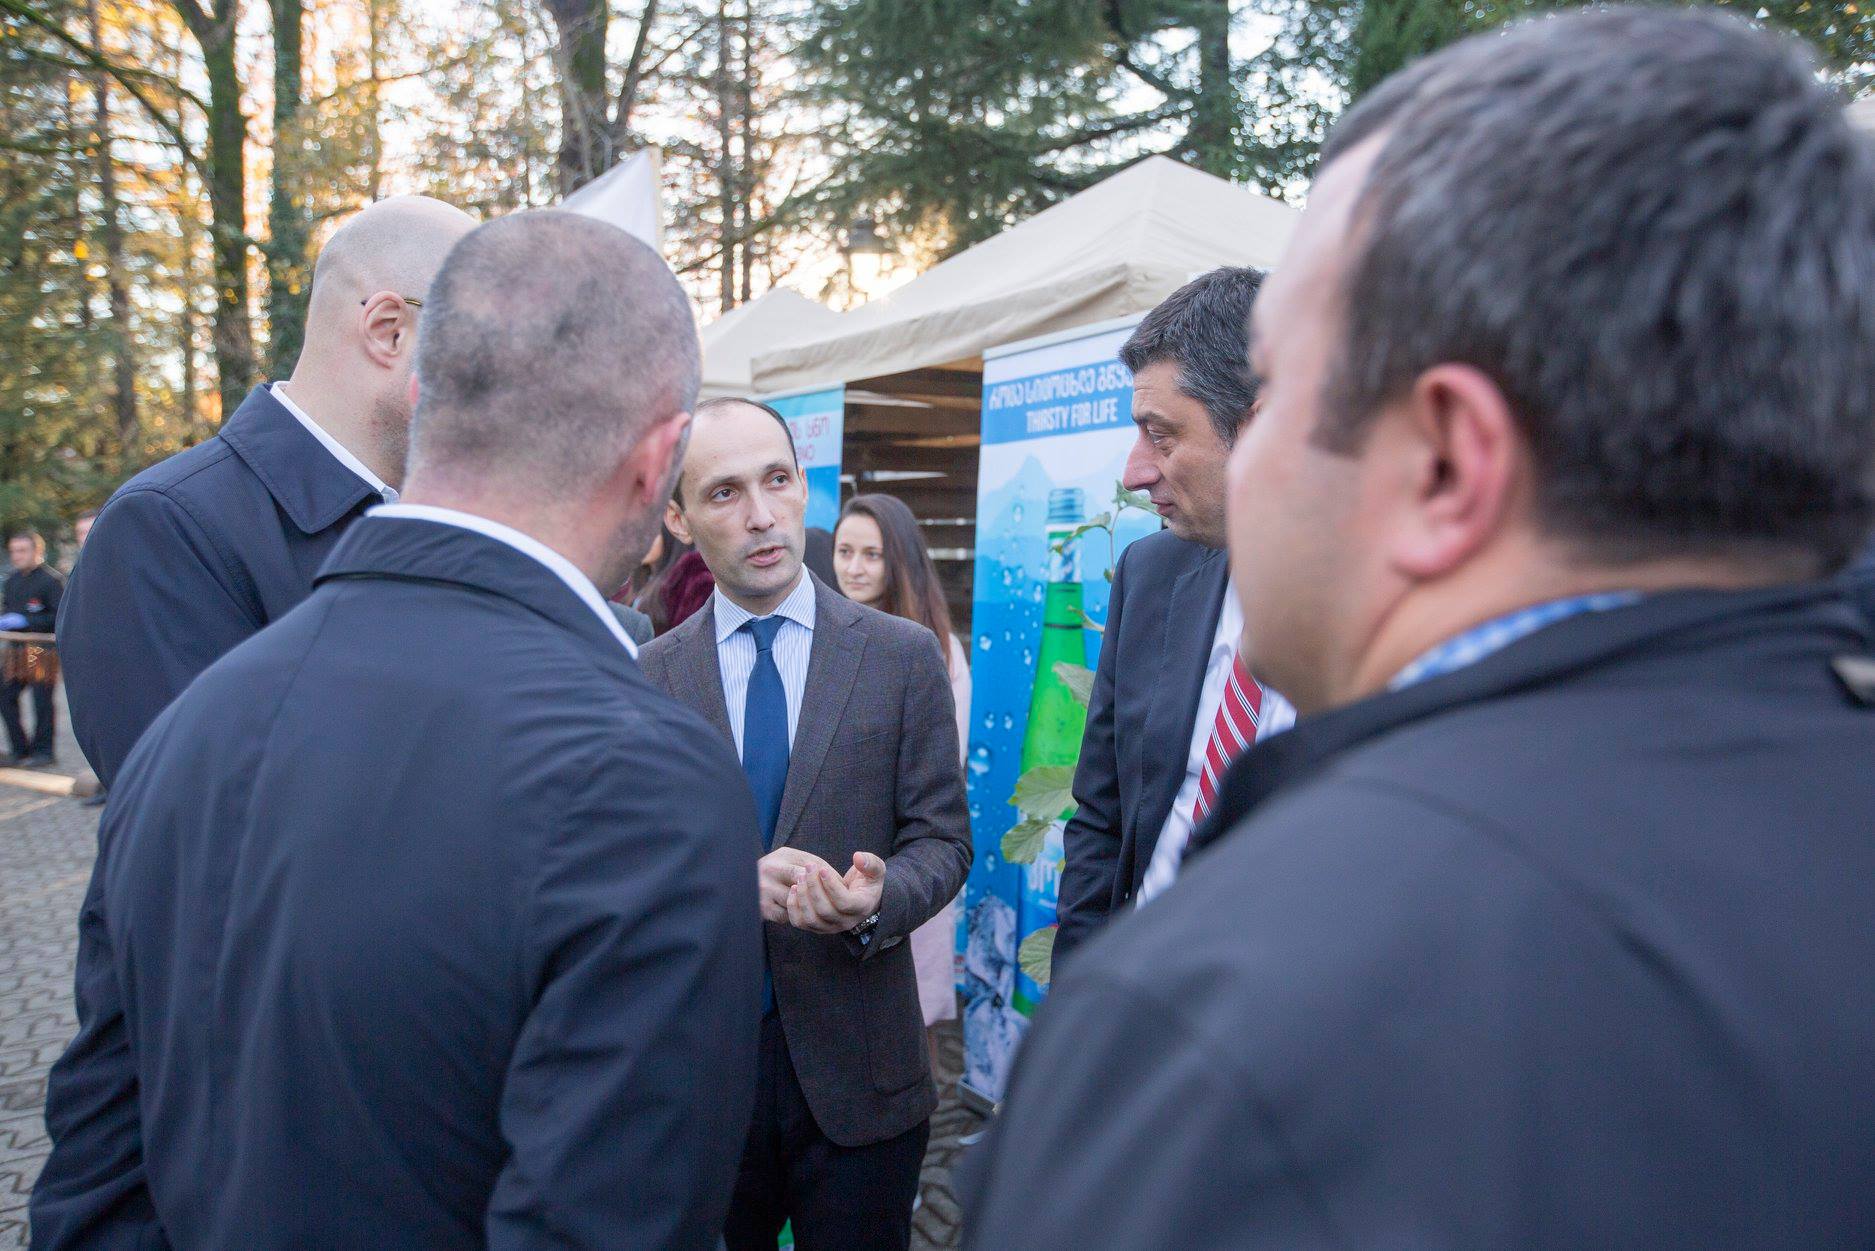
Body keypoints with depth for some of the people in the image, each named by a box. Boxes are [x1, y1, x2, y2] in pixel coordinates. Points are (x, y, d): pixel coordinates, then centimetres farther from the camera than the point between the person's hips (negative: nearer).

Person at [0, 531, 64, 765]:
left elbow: (60, 617, -16)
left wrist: (25, 621, -19)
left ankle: (44, 750, 9)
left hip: (43, 649, -8)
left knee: (42, 700, -2)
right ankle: (20, 750, 17)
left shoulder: (51, 580, -10)